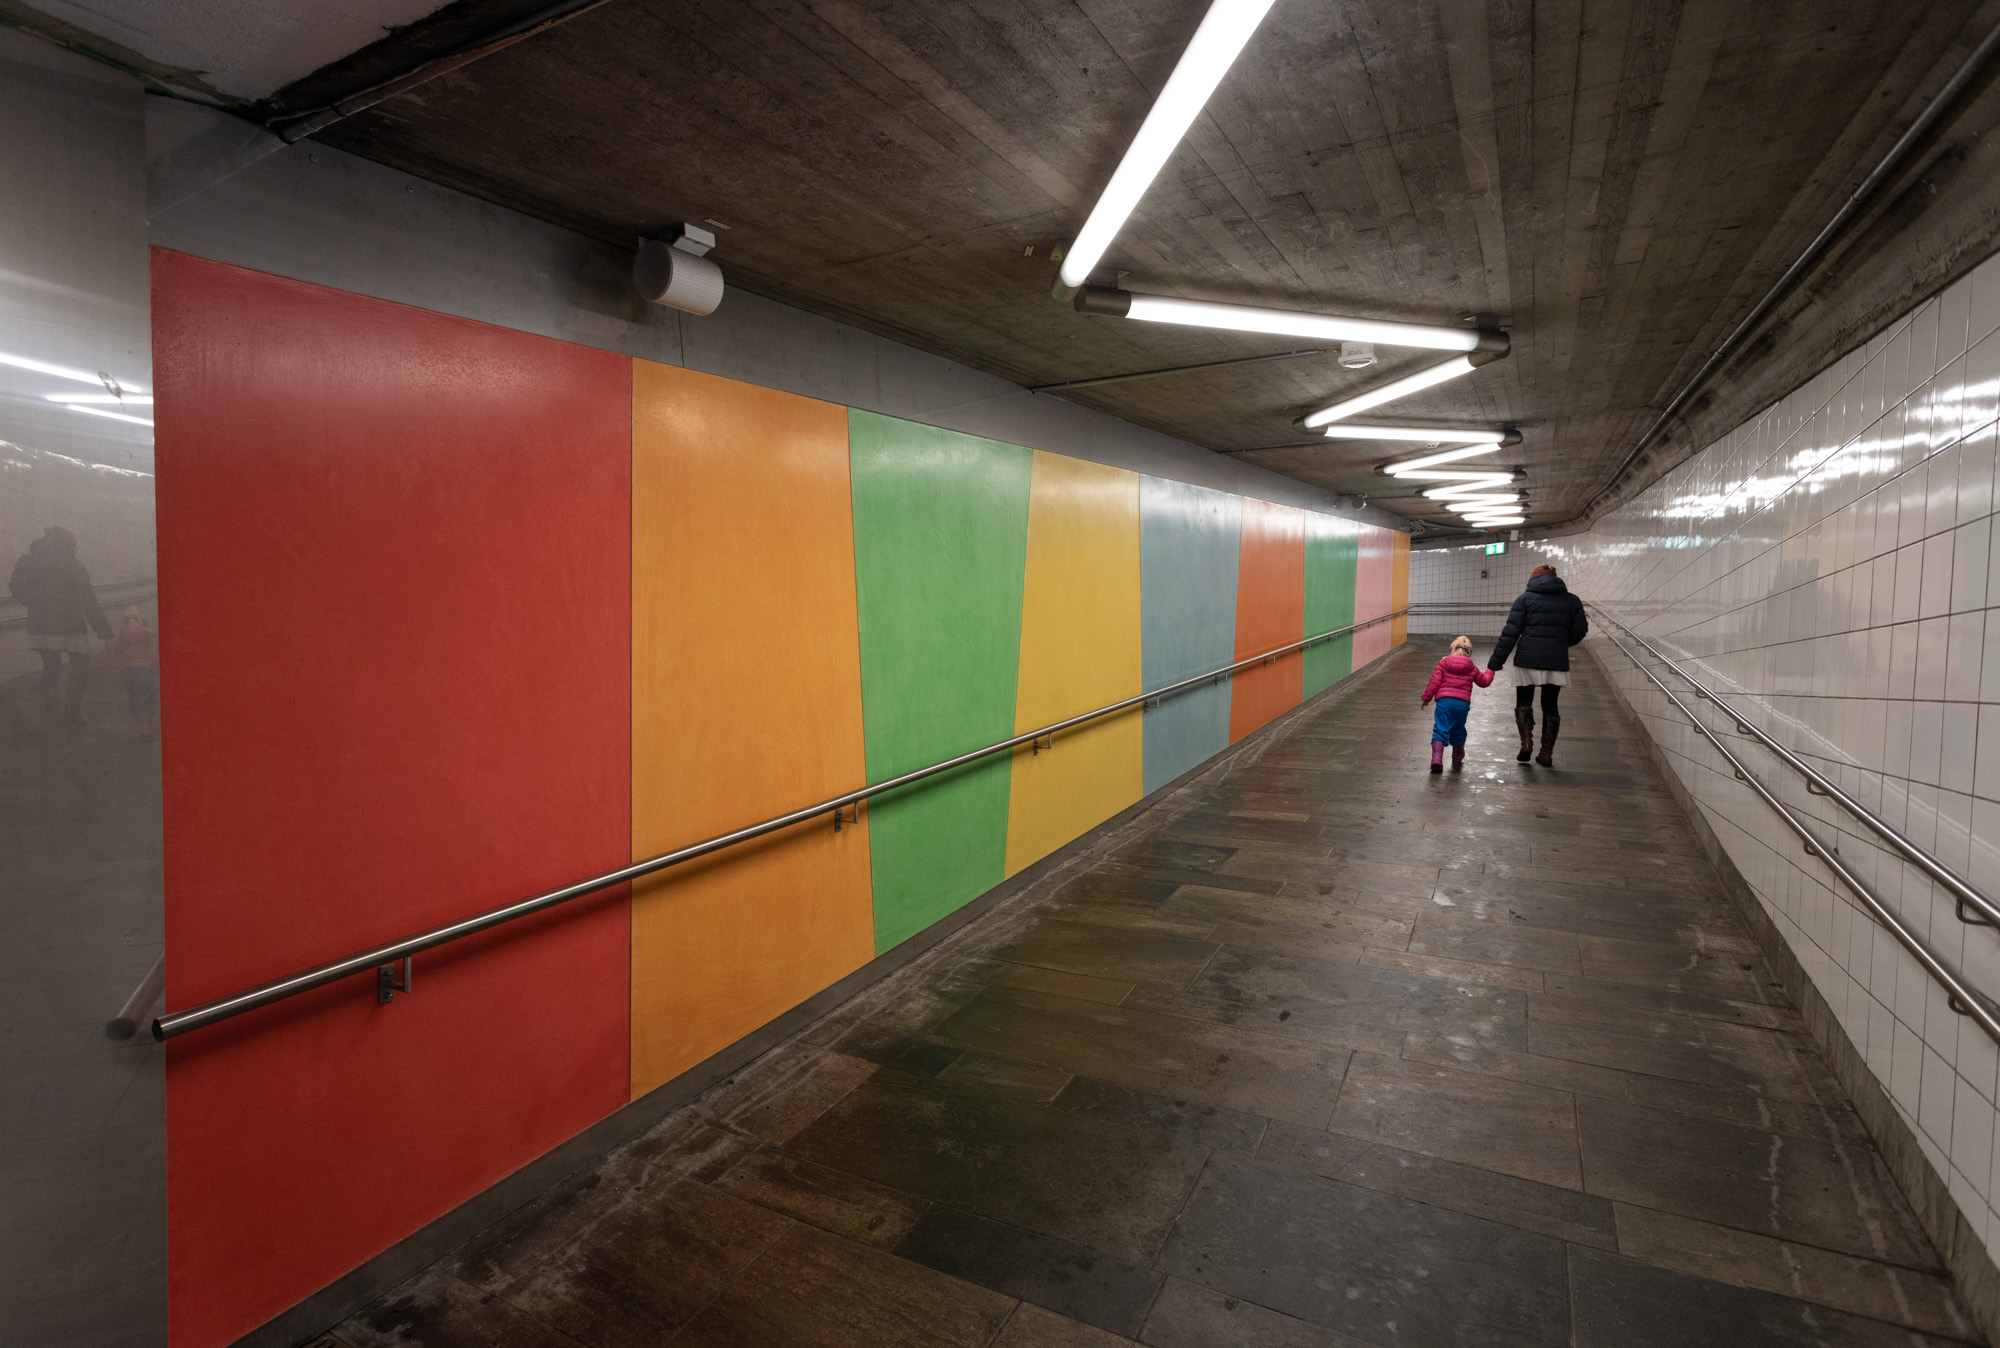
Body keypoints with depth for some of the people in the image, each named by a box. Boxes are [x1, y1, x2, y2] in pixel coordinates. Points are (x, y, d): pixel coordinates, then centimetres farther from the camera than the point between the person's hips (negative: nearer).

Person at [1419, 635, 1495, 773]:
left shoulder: (1443, 663, 5)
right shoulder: (1472, 668, 13)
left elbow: (1434, 682, -1)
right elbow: (1484, 681, 28)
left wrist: (1426, 698, 7)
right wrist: (1490, 671, 48)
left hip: (1444, 700, -2)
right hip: (1463, 703, 3)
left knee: (1440, 730, -5)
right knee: (1458, 731, 20)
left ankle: (1436, 759, -23)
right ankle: (1457, 760, 35)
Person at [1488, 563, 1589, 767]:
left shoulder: (1525, 598, 1)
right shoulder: (1572, 601, 10)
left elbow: (1510, 632, -5)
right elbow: (1580, 631, 8)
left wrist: (1497, 659, -4)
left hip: (1528, 659, -2)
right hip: (1557, 661, 2)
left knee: (1523, 701, 13)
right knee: (1551, 705, 10)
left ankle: (1527, 741, -5)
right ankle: (1546, 753, 9)